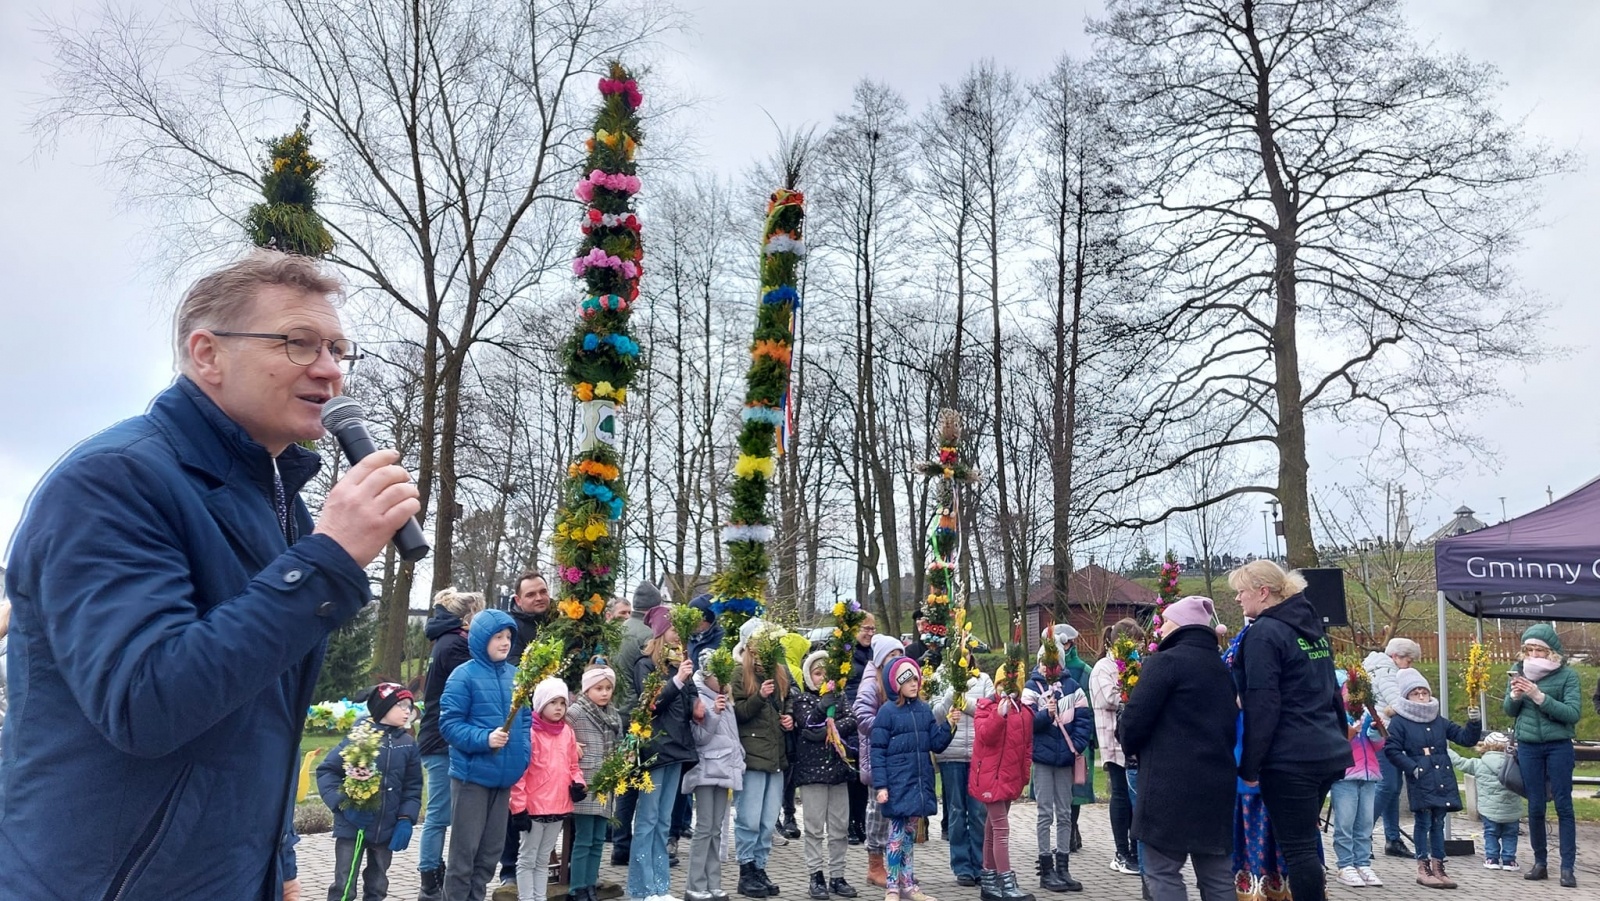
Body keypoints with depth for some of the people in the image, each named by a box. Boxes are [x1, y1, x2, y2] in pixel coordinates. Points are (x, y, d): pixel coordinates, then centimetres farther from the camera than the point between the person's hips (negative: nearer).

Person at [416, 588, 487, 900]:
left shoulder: (448, 642, 16)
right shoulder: (454, 645, -15)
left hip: (440, 740, 10)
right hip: (445, 742, -10)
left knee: (439, 814, 13)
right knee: (440, 815, -4)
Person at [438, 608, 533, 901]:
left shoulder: (515, 675, 8)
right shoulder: (464, 675, -10)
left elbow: (526, 720, 15)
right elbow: (449, 724, -13)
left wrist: (524, 754, 2)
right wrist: (484, 739, -25)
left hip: (505, 775, 6)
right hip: (472, 774, -6)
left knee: (492, 848, 14)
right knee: (465, 848, 2)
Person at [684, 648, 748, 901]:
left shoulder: (725, 701, 15)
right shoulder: (698, 699, -9)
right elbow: (698, 738, -14)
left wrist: (739, 762, 17)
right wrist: (713, 715, -22)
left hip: (724, 770, 7)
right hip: (707, 771, -7)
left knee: (716, 830, 9)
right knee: (704, 829, -8)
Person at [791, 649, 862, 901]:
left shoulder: (838, 696, 11)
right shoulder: (801, 698, 0)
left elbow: (851, 721, -2)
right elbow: (807, 726, -15)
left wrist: (830, 730, -15)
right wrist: (823, 704, -25)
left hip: (837, 766, 4)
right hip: (812, 769, -4)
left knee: (840, 827, 6)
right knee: (815, 827, 0)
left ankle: (836, 876, 14)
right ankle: (816, 877, 7)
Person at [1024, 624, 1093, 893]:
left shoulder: (1072, 686, 3)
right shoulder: (1032, 687, -4)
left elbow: (1085, 719, 0)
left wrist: (1077, 745, -11)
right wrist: (1047, 714, -29)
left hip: (1066, 758, 3)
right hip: (1043, 758, -3)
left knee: (1064, 813, 10)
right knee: (1046, 814, 2)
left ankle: (1063, 867, 18)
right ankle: (1046, 869, 9)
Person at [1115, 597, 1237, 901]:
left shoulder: (1166, 661, -9)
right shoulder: (1222, 668, 14)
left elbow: (1135, 719, -13)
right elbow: (1231, 722, 17)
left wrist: (1129, 744, 8)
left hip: (1170, 783, -7)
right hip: (1216, 782, 7)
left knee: (1162, 872, 1)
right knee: (1217, 875, 13)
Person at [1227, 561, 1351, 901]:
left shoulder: (1263, 633, -13)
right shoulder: (1312, 626, 14)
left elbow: (1262, 707, -18)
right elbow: (1331, 693, 20)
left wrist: (1249, 766, -13)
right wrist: (1339, 738, 26)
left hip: (1290, 759, -9)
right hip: (1329, 753, 9)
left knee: (1298, 847, -2)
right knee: (1306, 838, 19)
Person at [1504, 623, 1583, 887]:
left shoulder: (1567, 675, -6)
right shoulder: (1519, 670, 3)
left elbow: (1573, 713, -15)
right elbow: (1510, 711, 10)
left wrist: (1540, 696, -24)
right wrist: (1515, 695, -12)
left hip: (1558, 746, -3)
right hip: (1528, 747, 3)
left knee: (1563, 806, 0)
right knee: (1535, 807, 7)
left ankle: (1568, 867, 5)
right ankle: (1540, 863, 17)